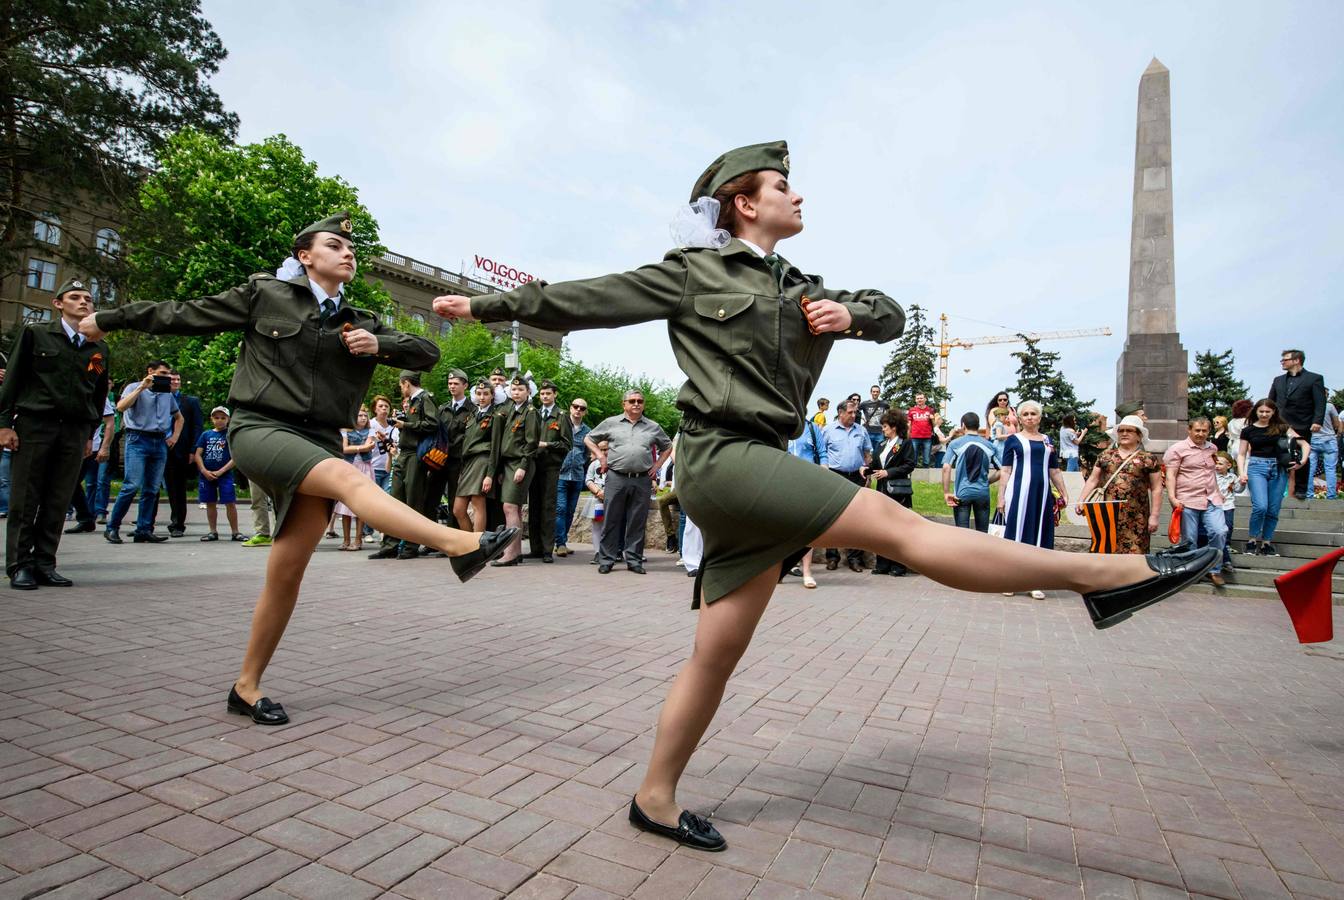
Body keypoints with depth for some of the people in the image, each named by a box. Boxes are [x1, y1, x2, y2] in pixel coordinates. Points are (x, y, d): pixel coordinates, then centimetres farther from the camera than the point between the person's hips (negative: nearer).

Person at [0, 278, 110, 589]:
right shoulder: (35, 334, 5)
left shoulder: (99, 348, 13)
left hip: (75, 432, 3)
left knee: (58, 503, 3)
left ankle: (44, 564, 9)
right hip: (33, 425, -3)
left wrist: (90, 433, 13)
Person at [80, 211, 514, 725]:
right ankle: (460, 545, -46)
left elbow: (428, 354, 12)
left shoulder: (360, 322, 14)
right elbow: (187, 316, 15)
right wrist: (110, 320, 23)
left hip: (318, 444, 4)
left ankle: (247, 687, 13)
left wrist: (379, 345, -5)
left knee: (287, 572, -1)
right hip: (260, 428, -4)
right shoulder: (265, 294, 6)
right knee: (348, 478, -33)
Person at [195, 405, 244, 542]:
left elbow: (235, 457, -6)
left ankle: (235, 532, 0)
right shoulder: (206, 435, 10)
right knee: (210, 504, 10)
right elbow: (197, 454, 7)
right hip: (206, 474, 4)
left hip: (225, 474, -3)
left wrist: (220, 471, -12)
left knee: (230, 503, -7)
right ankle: (213, 532, 19)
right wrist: (204, 471, -7)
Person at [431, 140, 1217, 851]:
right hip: (722, 458, -8)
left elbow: (894, 316, 26)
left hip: (759, 471, 8)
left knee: (719, 653, 8)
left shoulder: (801, 290, 22)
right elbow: (585, 300, 7)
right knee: (895, 523, -15)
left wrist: (852, 313, 3)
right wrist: (488, 306, 9)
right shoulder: (694, 272, 4)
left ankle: (656, 797, 21)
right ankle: (1110, 573, -11)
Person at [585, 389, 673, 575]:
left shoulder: (653, 427, 12)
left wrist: (657, 465, 11)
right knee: (612, 520, 1)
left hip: (642, 481, 1)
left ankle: (634, 560, 13)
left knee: (637, 522, 5)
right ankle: (606, 560, 9)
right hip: (616, 478, -1)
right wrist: (601, 457, 4)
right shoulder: (611, 423, 7)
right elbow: (589, 438, 16)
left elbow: (667, 446, 24)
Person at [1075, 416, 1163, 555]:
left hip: (1135, 516, -3)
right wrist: (1081, 500, 1)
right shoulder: (1105, 455, 10)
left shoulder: (1149, 459, 2)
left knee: (1134, 552, -4)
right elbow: (1092, 480, 12)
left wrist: (1154, 515, -4)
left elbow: (1156, 489, 1)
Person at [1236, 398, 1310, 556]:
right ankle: (1252, 541, -3)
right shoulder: (1248, 430, 7)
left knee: (1273, 510, 3)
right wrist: (1242, 472, -4)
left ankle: (1266, 544, 13)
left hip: (1278, 469, 2)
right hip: (1256, 467, -2)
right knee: (1260, 506, -17)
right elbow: (1241, 454, 9)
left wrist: (1303, 461, -12)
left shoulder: (1282, 427, 8)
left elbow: (1305, 444, 5)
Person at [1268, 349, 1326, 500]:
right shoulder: (1278, 380, 16)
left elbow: (1320, 403, -6)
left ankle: (1300, 490, 10)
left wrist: (1317, 421, -17)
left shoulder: (1314, 379, 2)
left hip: (1301, 427, -3)